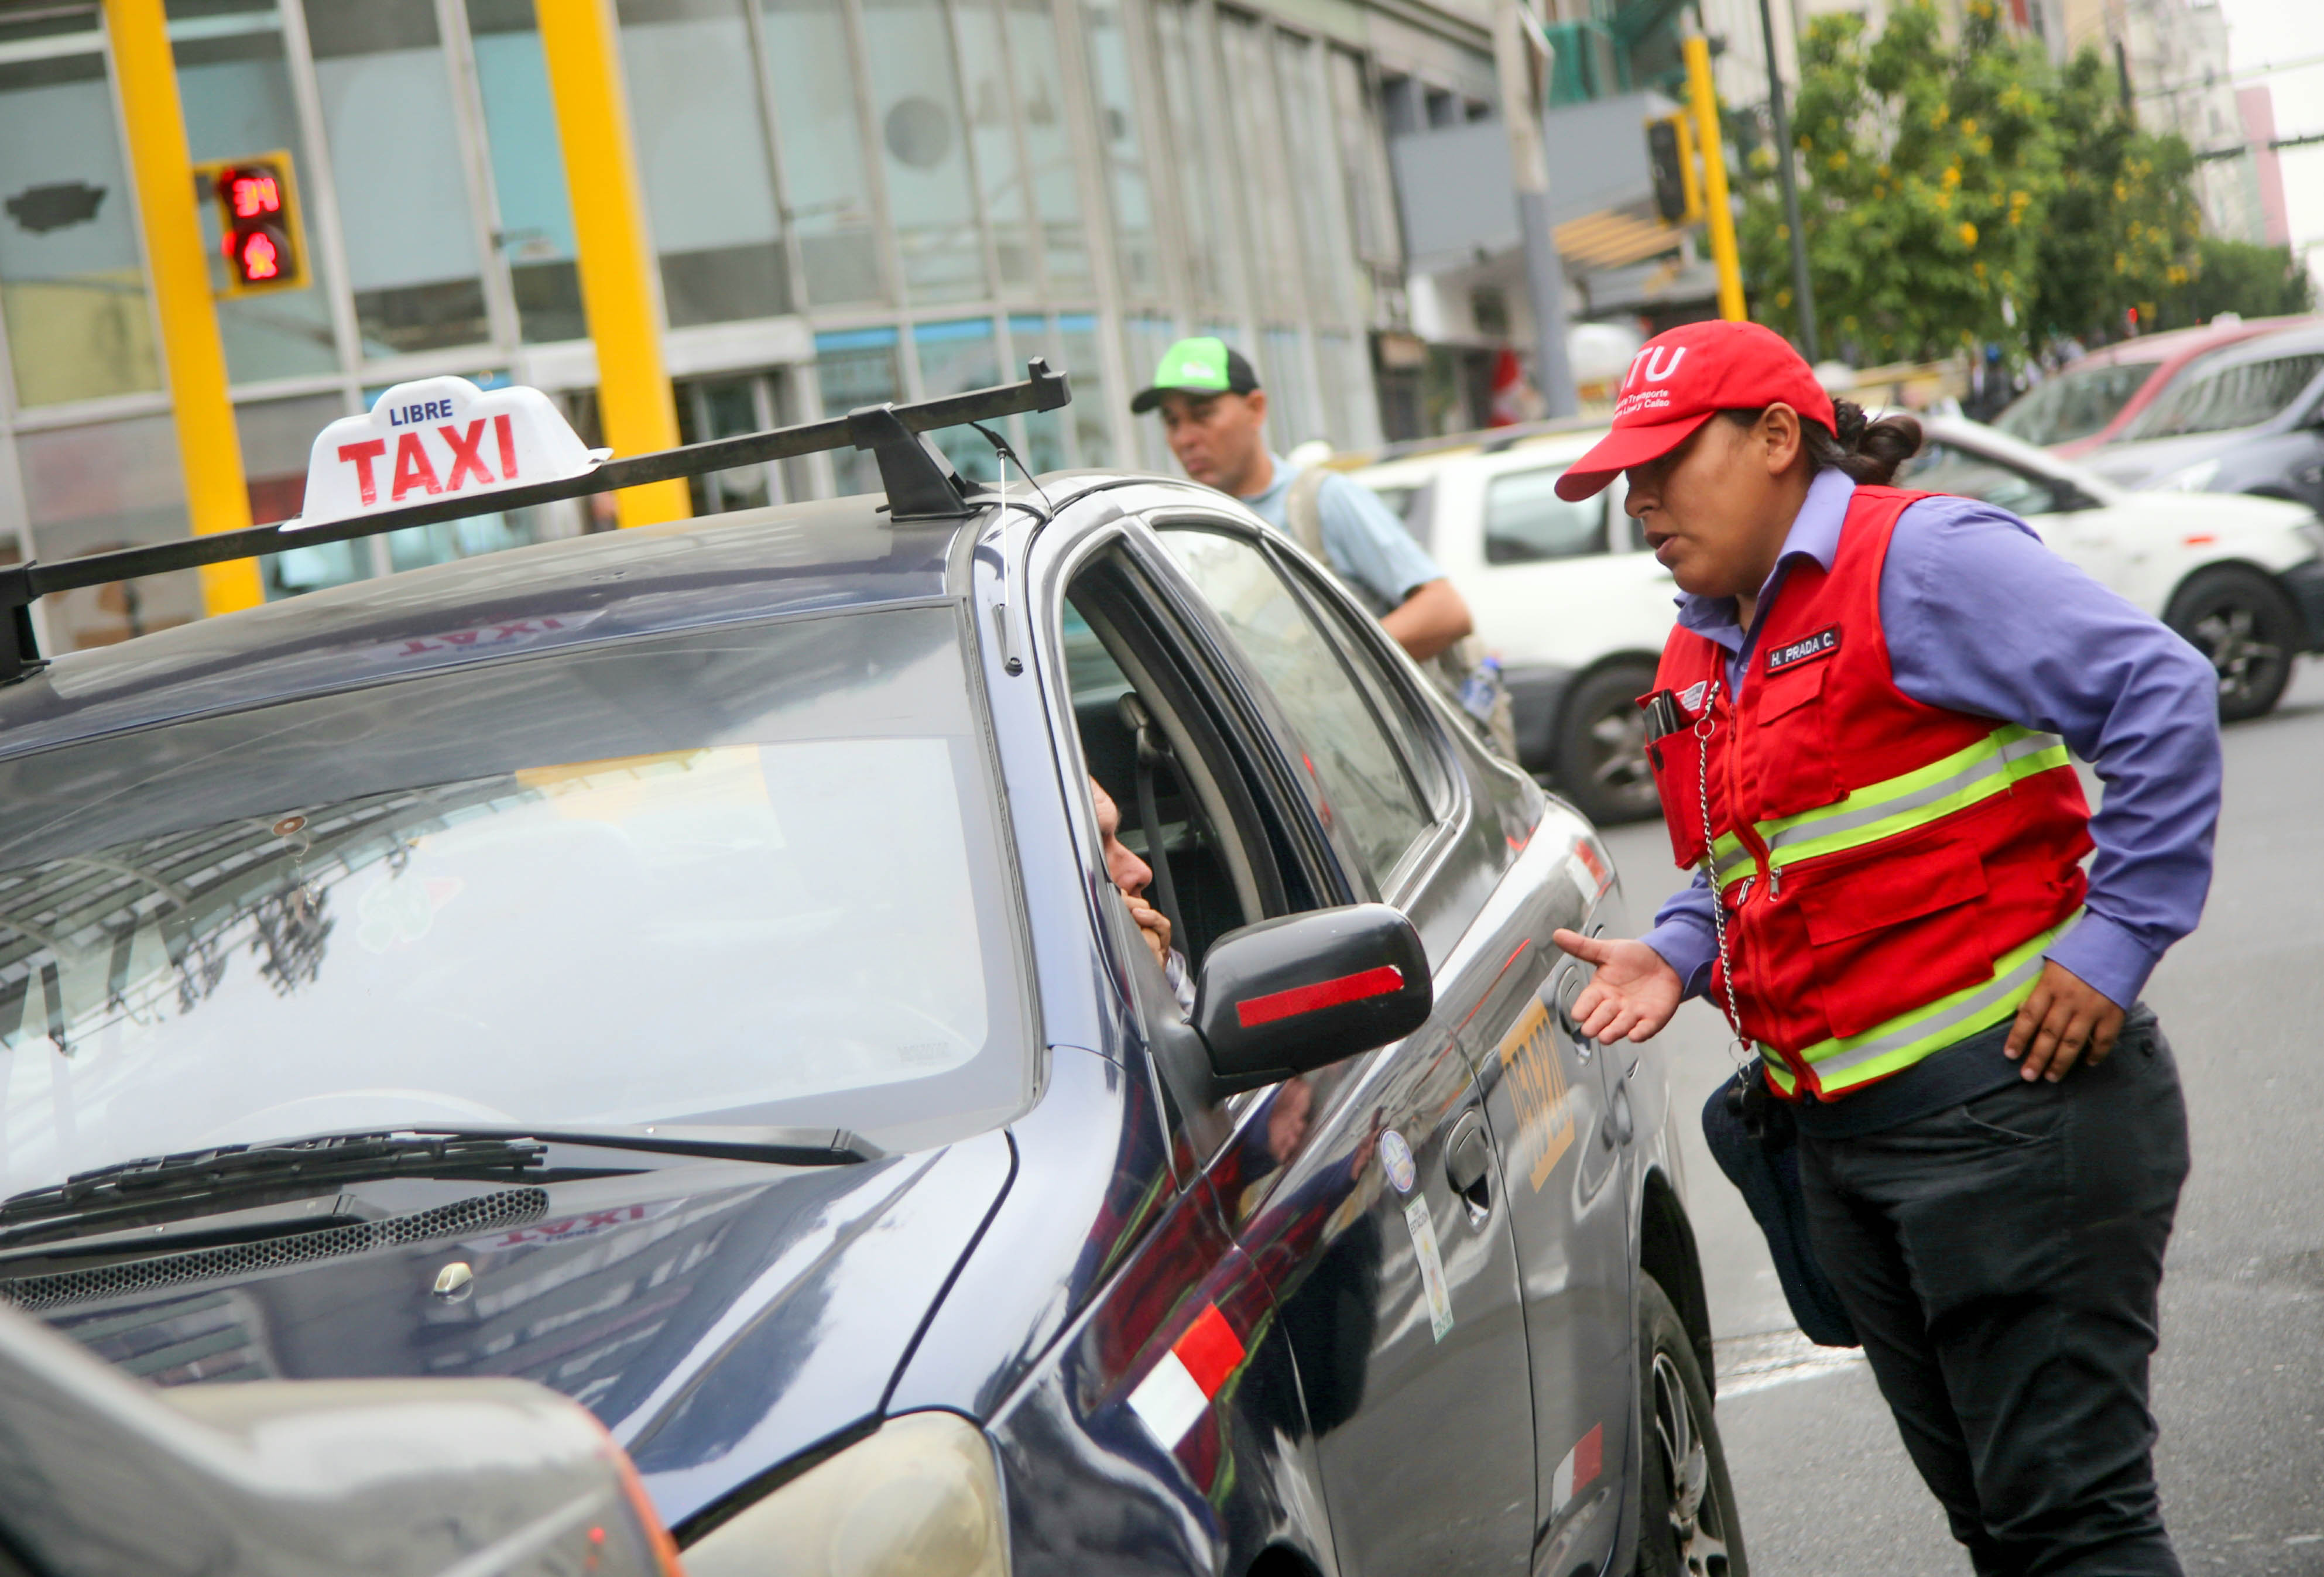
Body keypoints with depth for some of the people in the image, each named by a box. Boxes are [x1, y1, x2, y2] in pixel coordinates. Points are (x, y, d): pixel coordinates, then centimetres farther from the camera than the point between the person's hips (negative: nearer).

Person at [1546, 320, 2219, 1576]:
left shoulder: (1914, 559, -11)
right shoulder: (1699, 658, 16)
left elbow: (2164, 694, -18)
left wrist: (2114, 943, -19)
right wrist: (1677, 955, 5)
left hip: (2005, 1101, -9)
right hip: (1842, 1133, 9)